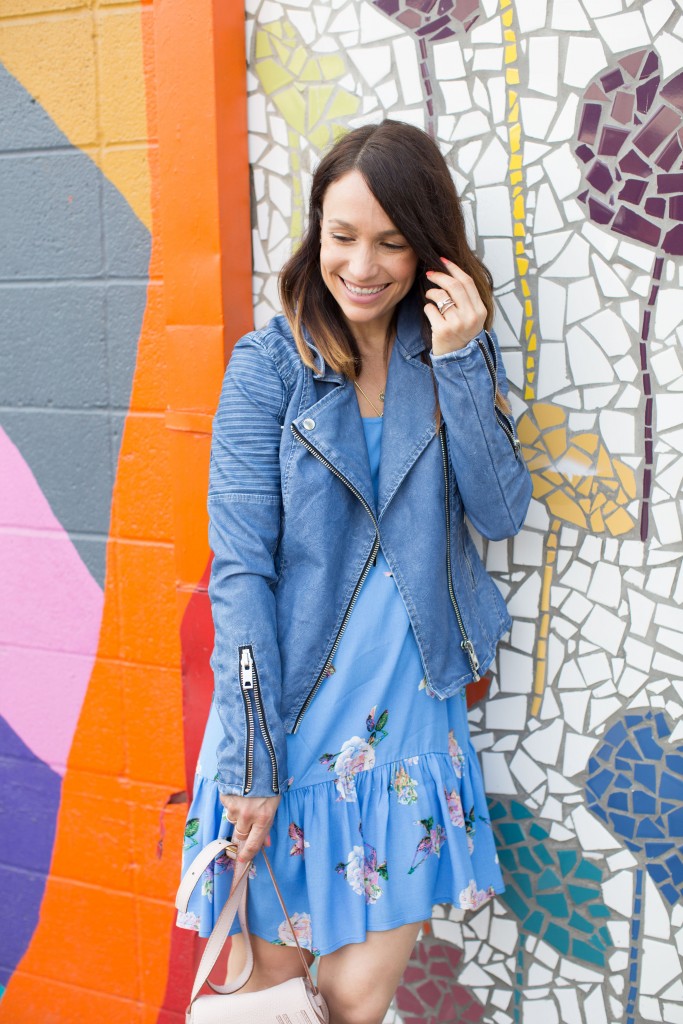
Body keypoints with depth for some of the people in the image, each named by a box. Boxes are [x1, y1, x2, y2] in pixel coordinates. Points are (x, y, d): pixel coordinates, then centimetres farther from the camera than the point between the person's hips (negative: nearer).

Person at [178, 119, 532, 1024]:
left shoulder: (456, 353, 4)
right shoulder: (268, 365, -7)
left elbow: (502, 514, -4)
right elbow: (240, 570, -10)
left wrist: (457, 363, -14)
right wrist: (251, 762, -13)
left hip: (410, 709, 2)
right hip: (290, 705, -2)